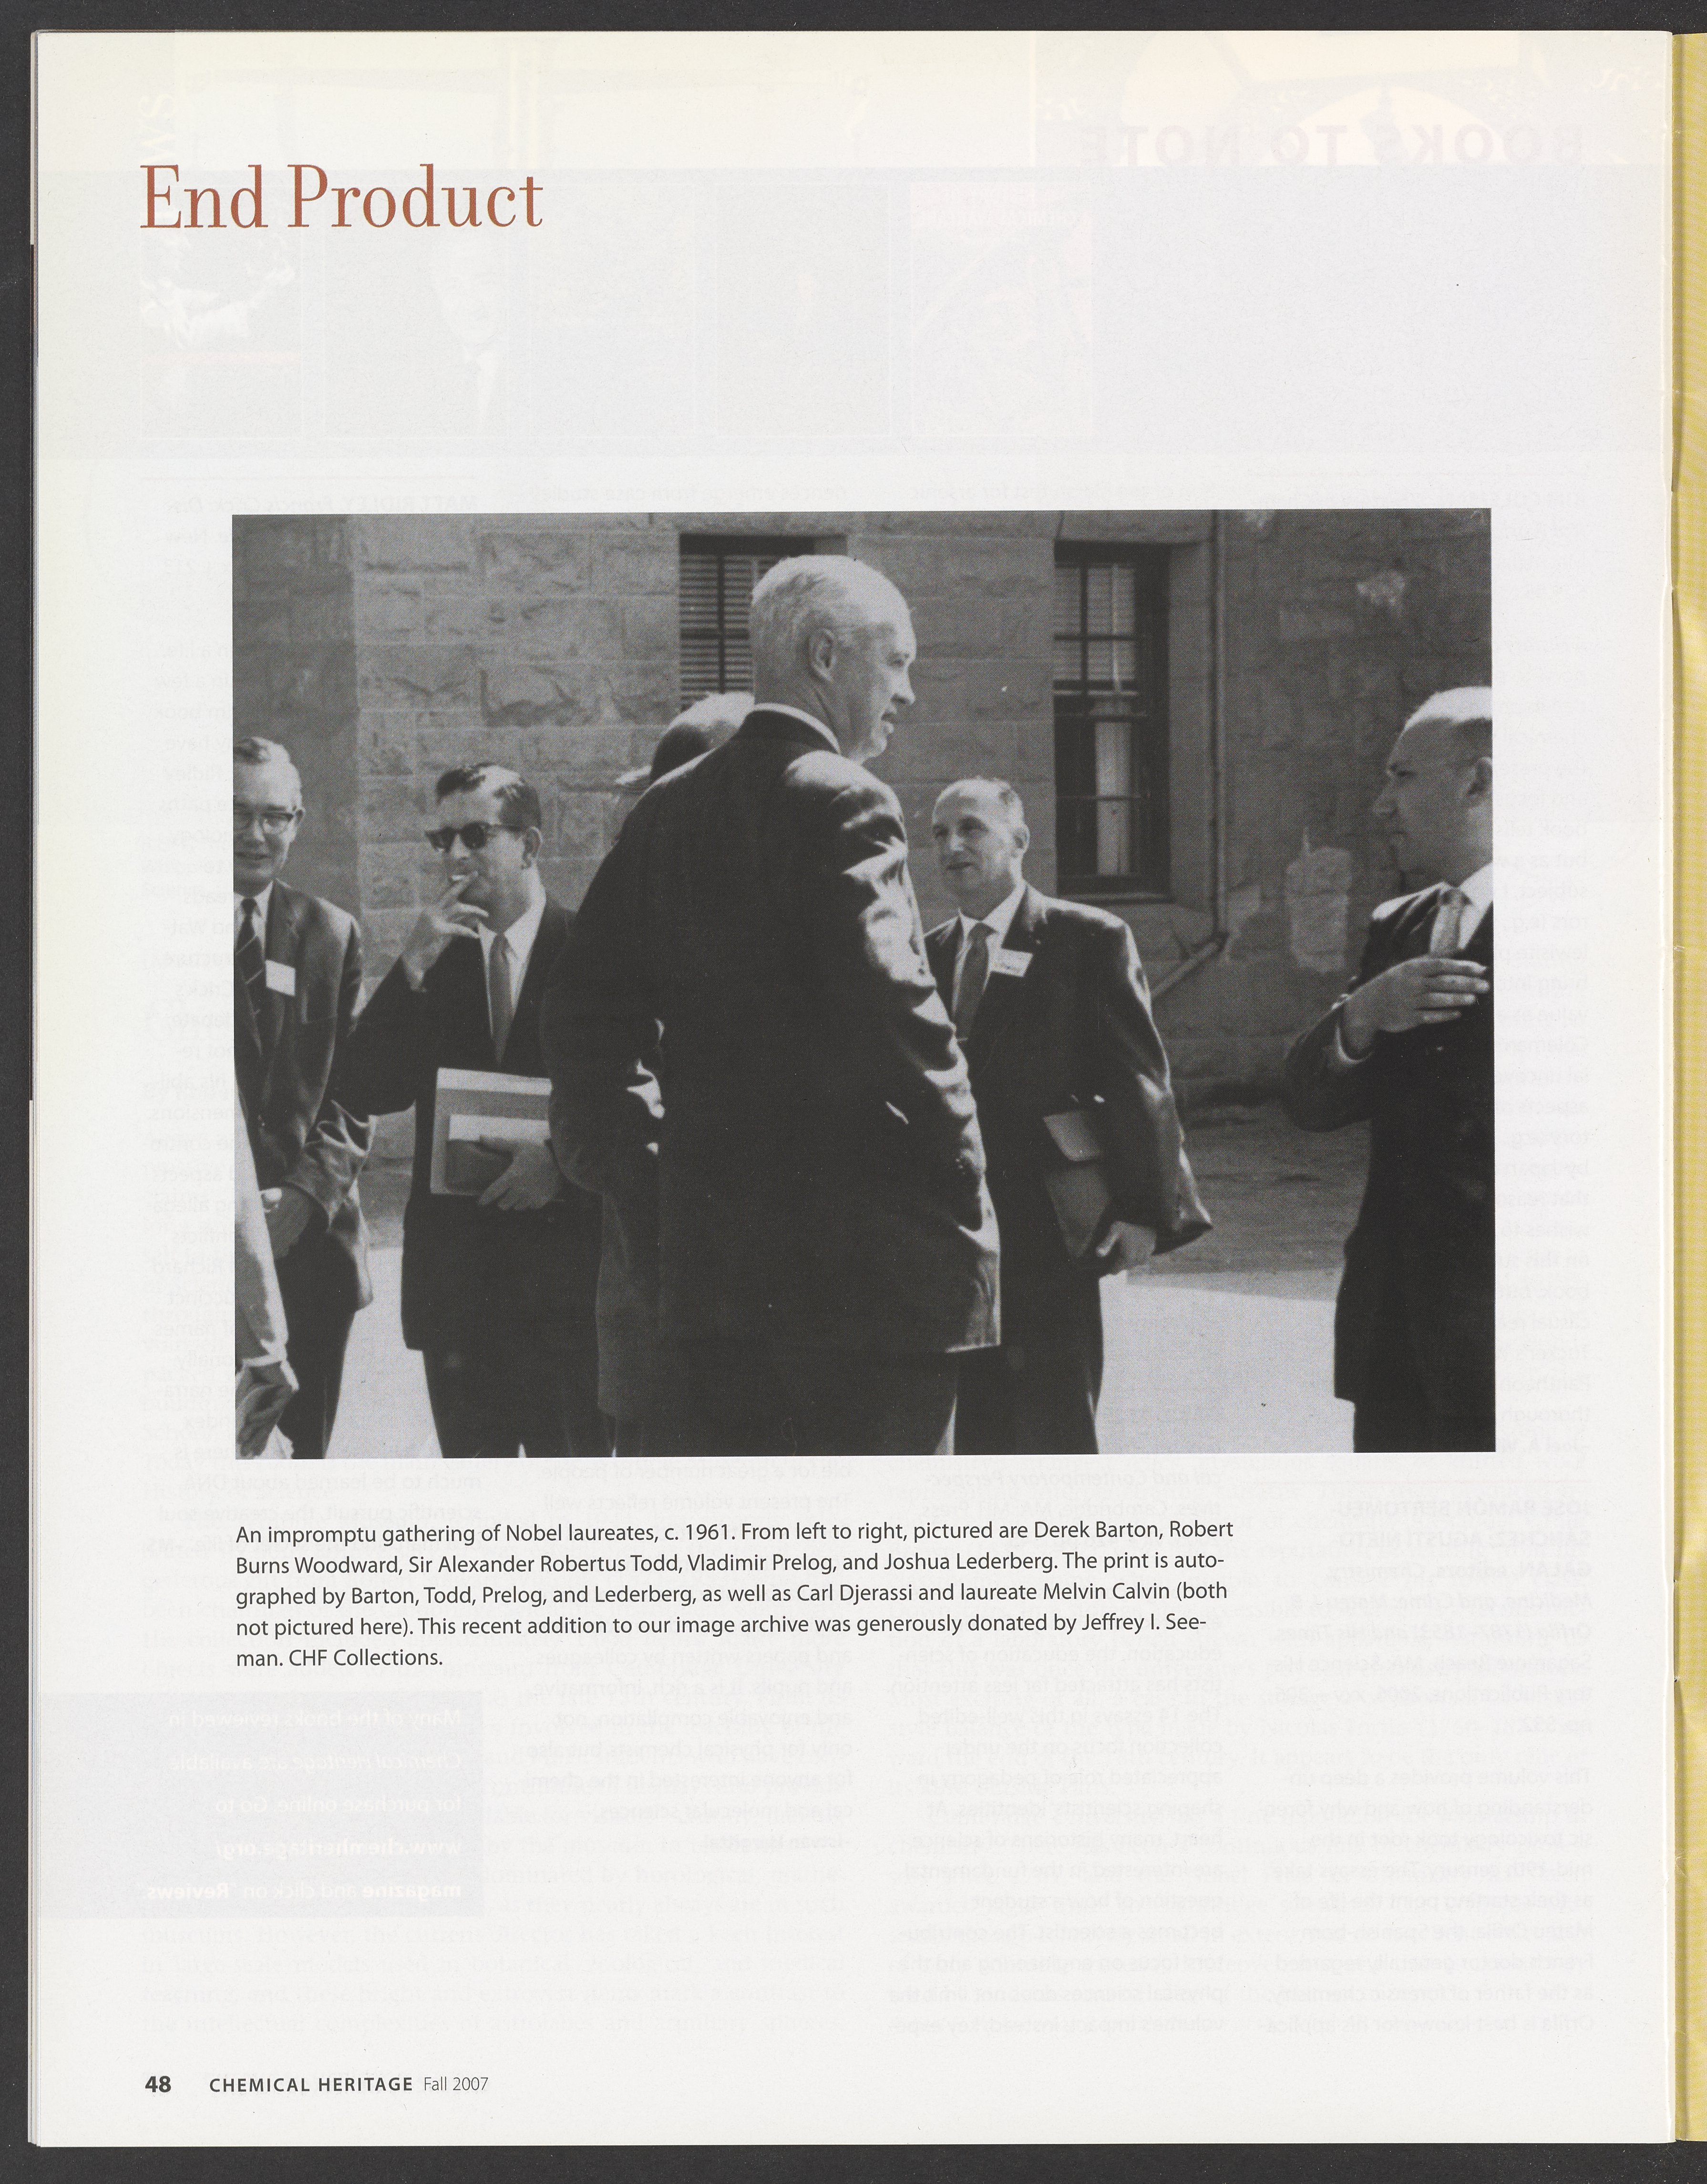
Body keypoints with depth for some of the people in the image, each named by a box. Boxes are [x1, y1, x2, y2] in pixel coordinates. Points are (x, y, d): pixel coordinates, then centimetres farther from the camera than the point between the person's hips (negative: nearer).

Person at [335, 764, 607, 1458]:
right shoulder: (431, 958, 10)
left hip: (562, 1271, -3)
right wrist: (413, 970, -10)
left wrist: (562, 1159, -15)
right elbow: (364, 1094, -1)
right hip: (453, 1272, 3)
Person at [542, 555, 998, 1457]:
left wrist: (624, 1158, 19)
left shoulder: (667, 809, 11)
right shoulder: (843, 804, -12)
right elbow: (893, 1009, -21)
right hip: (867, 1273, -7)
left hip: (701, 1261, 7)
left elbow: (588, 1008, 13)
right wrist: (962, 1196, -11)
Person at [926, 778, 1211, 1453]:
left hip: (1048, 1235, -5)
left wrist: (1143, 1208, -11)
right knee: (976, 1429, 8)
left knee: (1053, 1429, -3)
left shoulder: (1089, 940, -2)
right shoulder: (932, 954, 14)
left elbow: (1137, 1077, -5)